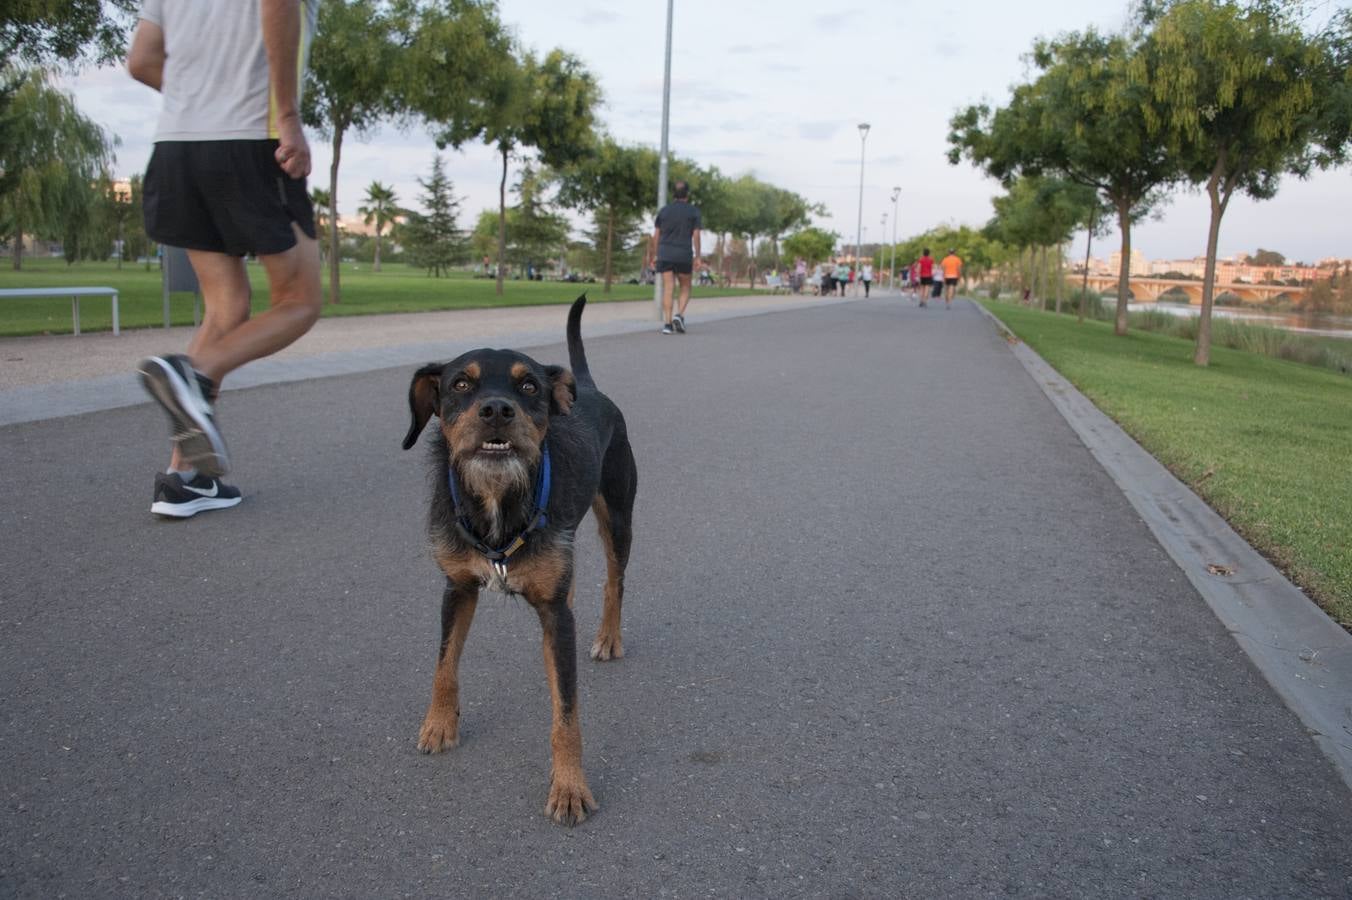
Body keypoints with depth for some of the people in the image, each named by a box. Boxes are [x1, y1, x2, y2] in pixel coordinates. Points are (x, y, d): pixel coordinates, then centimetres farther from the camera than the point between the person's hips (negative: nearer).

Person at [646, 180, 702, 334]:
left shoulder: (663, 210, 8)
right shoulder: (694, 211, 2)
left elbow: (656, 235, 6)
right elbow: (696, 235, -4)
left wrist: (653, 255, 12)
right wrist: (697, 256, 1)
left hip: (665, 255, 2)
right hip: (684, 256, -2)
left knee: (668, 289, 0)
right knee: (685, 289, 13)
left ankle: (667, 323, -9)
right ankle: (679, 315, -10)